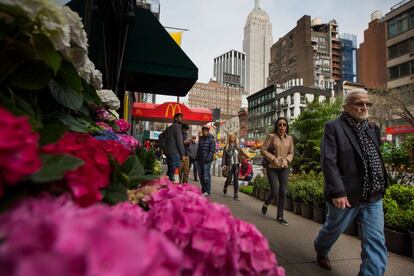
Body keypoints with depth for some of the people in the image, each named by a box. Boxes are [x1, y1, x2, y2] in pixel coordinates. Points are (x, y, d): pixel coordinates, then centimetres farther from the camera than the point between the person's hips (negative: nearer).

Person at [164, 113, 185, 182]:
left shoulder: (169, 128, 20)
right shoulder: (177, 126, -6)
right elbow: (179, 141, -12)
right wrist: (183, 154, -12)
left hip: (168, 152, 9)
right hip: (175, 153, -9)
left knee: (169, 171, 12)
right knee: (173, 172, -10)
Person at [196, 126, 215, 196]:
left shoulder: (211, 140, -5)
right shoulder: (200, 139, 16)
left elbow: (212, 151, -11)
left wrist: (208, 158, -21)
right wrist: (197, 157, 13)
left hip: (206, 161, -7)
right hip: (200, 160, 7)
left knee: (206, 177, -7)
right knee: (201, 176, 13)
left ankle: (207, 191, 0)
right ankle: (203, 190, 27)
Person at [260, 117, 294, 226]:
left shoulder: (289, 138, 5)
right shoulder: (271, 136, -5)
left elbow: (291, 153, 10)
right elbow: (263, 149, -6)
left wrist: (286, 160, -10)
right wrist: (273, 158, -15)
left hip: (284, 168, 3)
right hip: (272, 168, -3)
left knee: (283, 192, 2)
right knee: (274, 192, -6)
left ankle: (280, 217, 14)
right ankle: (266, 204, 28)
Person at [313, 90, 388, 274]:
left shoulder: (372, 129, 10)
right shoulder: (333, 127, -10)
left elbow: (377, 159, 16)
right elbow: (328, 162, -18)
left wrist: (380, 187, 13)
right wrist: (337, 192, -24)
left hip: (373, 197, 5)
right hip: (345, 196, -5)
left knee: (376, 242, 3)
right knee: (333, 229, 18)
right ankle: (321, 250, 48)